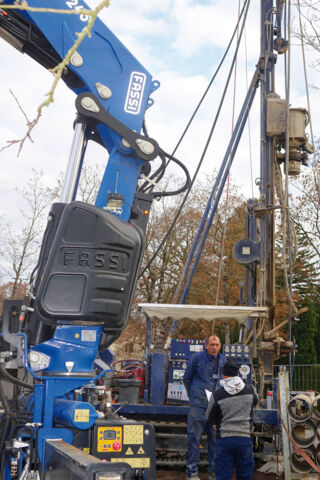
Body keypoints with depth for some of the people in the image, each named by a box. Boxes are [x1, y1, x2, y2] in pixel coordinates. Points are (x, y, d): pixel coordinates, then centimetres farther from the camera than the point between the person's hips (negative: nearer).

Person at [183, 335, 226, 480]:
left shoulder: (223, 360, 10)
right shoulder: (197, 358, -2)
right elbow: (187, 378, 9)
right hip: (198, 404, -3)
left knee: (215, 438, 7)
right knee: (194, 438, -1)